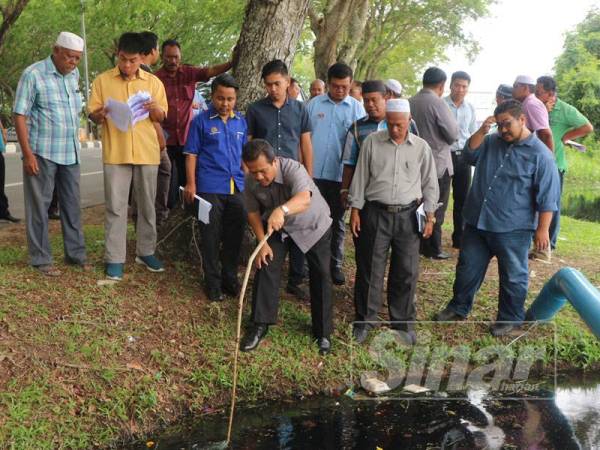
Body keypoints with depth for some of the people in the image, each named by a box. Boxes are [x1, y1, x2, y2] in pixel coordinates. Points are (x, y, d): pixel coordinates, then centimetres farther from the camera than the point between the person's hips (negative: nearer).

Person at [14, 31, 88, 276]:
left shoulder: (74, 75, 9)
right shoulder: (33, 74, -8)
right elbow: (20, 115, -10)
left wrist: (75, 145, 14)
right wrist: (27, 153, -16)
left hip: (70, 153, 6)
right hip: (42, 154, -6)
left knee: (72, 204, 10)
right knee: (39, 206, 3)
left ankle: (75, 253, 19)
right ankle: (41, 259, 10)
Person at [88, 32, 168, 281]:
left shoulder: (153, 82, 7)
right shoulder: (102, 80, 3)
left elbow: (162, 117, 9)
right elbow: (92, 115, 3)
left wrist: (154, 108, -14)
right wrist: (101, 114, -21)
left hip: (147, 152, 2)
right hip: (115, 153, -2)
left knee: (147, 205, 10)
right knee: (115, 207, -1)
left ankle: (146, 251, 23)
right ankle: (114, 259, 4)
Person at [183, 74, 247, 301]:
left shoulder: (241, 122, 9)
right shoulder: (201, 121, -2)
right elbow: (191, 154, -2)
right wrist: (191, 184, -8)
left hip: (237, 188, 4)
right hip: (210, 188, -4)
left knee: (235, 235, 9)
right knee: (211, 237, 3)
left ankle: (230, 278, 23)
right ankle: (213, 282, 13)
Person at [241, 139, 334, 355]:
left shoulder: (293, 169, -38)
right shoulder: (251, 181, -22)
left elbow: (304, 199, -57)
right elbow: (253, 212, -7)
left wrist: (282, 210, -76)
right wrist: (263, 243, -15)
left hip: (313, 224, -3)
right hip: (276, 226, 4)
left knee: (320, 275, -1)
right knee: (266, 267, -7)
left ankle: (323, 332, 13)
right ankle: (259, 325, 5)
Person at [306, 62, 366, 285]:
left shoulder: (357, 108, 0)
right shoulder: (314, 104, 2)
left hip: (340, 175, 0)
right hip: (313, 173, 1)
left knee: (337, 221, 10)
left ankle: (335, 264, 21)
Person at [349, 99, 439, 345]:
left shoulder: (421, 147, 2)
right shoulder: (372, 142, 0)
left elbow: (429, 184, 8)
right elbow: (360, 177, 3)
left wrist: (430, 216, 4)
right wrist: (355, 209, 0)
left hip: (407, 216, 1)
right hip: (375, 213, -1)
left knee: (406, 272, 7)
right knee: (370, 269, 5)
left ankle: (403, 322, 22)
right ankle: (364, 320, 19)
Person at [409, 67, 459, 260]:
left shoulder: (410, 102, 2)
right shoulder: (438, 103, -16)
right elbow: (453, 134, -15)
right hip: (438, 164, -6)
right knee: (436, 208, 3)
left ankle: (419, 244, 23)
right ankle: (433, 249, 8)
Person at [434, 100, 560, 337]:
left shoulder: (540, 155, -10)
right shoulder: (492, 142, 7)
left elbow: (547, 198, -10)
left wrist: (542, 230, -12)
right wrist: (482, 131, -9)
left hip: (513, 230, -5)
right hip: (477, 222, 5)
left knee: (513, 276, 10)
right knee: (468, 268, 16)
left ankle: (510, 318, 26)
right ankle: (458, 308, 33)